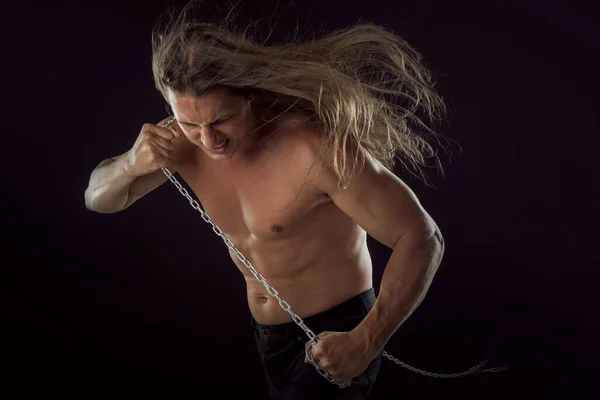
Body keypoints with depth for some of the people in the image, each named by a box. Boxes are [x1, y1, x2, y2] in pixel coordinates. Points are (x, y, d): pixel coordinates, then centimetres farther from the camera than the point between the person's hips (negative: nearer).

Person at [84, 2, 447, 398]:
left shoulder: (315, 147, -30)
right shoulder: (186, 139, -10)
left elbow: (422, 238, -27)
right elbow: (99, 198, 2)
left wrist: (365, 343, -36)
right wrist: (131, 164, -22)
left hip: (335, 332, -6)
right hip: (268, 331, 7)